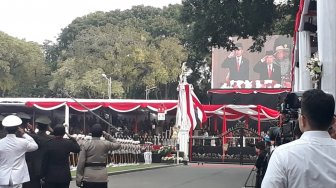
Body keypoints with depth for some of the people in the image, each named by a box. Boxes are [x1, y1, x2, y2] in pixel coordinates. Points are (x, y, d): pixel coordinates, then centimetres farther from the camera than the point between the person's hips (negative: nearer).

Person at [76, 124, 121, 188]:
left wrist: (78, 179, 0)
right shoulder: (106, 144, 0)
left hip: (88, 178, -1)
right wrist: (107, 136, 14)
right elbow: (118, 145, 20)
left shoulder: (86, 144, -2)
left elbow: (81, 163, -5)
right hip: (102, 178, 1)